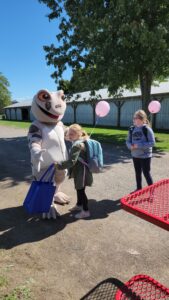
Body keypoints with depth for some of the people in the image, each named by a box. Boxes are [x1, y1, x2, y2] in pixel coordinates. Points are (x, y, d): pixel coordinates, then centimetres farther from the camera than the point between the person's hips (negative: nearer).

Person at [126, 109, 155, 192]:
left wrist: (139, 145, -23)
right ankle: (139, 188, 34)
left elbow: (152, 142, -16)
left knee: (146, 173, 3)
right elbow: (128, 141, 8)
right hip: (135, 155, 6)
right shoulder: (132, 129, 2)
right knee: (137, 173, 17)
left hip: (145, 156, -6)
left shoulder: (147, 129, -14)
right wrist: (130, 146, -14)